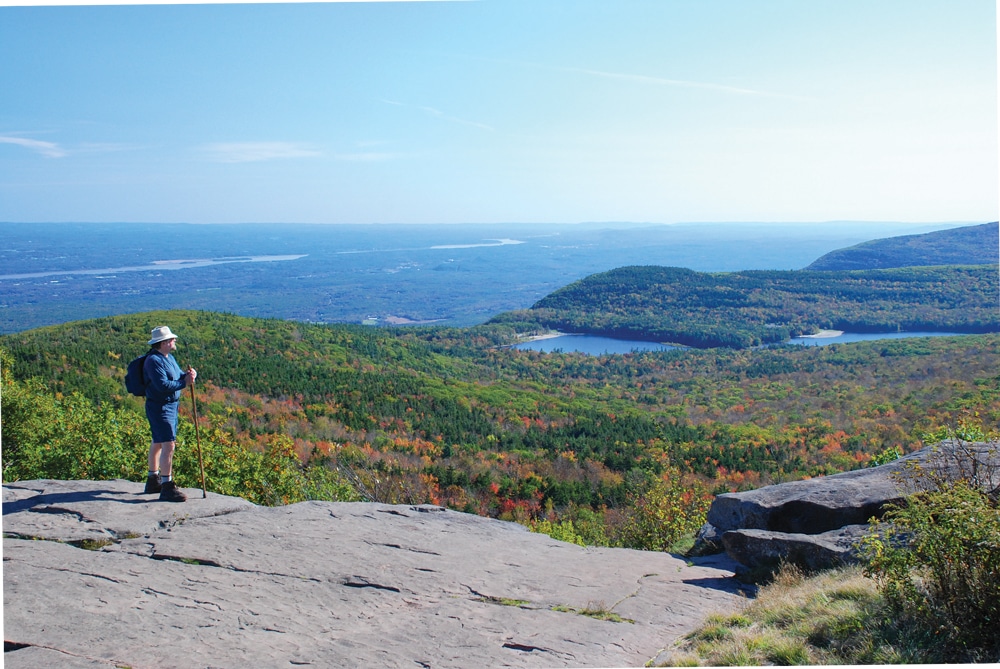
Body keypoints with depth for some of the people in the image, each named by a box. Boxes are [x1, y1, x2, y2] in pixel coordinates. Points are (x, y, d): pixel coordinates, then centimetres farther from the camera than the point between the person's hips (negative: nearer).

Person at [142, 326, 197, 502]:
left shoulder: (169, 358, 14)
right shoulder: (154, 360, -18)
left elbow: (178, 377, 15)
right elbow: (163, 385, -27)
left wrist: (189, 374, -6)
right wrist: (184, 382, -19)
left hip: (171, 406, 10)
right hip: (159, 407, -10)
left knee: (158, 443, 19)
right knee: (168, 445, -14)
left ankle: (153, 481, 31)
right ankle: (167, 487, -13)